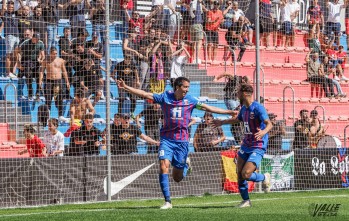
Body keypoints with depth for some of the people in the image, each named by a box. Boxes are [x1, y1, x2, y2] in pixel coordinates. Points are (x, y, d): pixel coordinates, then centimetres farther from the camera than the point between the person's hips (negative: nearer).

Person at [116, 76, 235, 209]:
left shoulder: (190, 100, 3)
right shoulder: (165, 97, 0)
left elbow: (207, 108, 6)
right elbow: (144, 94, -1)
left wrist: (229, 112, 4)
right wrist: (125, 87, -8)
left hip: (182, 140, 1)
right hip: (166, 139, 0)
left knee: (177, 178, 3)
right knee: (164, 167, -18)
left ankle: (185, 164, 39)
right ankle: (167, 202, -11)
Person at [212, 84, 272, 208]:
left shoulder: (257, 108, -16)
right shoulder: (244, 108, 11)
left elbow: (269, 124, -24)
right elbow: (237, 119, 33)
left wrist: (264, 132, -46)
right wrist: (222, 122, 45)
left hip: (257, 147, -8)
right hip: (245, 146, 8)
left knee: (246, 174, -18)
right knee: (240, 175, 3)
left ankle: (264, 178, 11)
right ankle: (246, 200, 17)